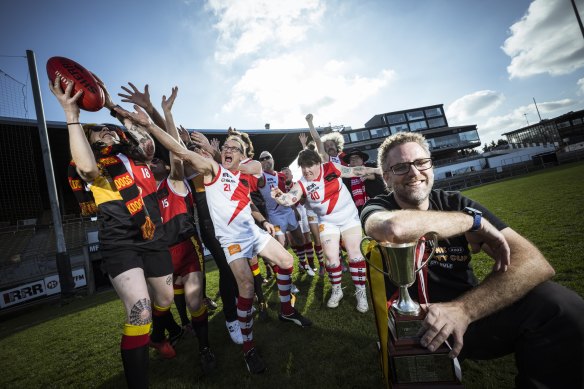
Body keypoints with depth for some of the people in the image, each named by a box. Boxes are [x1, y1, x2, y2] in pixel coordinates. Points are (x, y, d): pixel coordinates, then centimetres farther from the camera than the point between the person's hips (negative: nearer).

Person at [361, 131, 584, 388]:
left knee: (558, 304, -20)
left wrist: (464, 309, -30)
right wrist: (473, 220, -21)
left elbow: (534, 262, -14)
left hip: (470, 314, 3)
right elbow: (396, 228, -38)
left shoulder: (456, 203, -1)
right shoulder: (377, 209, -10)